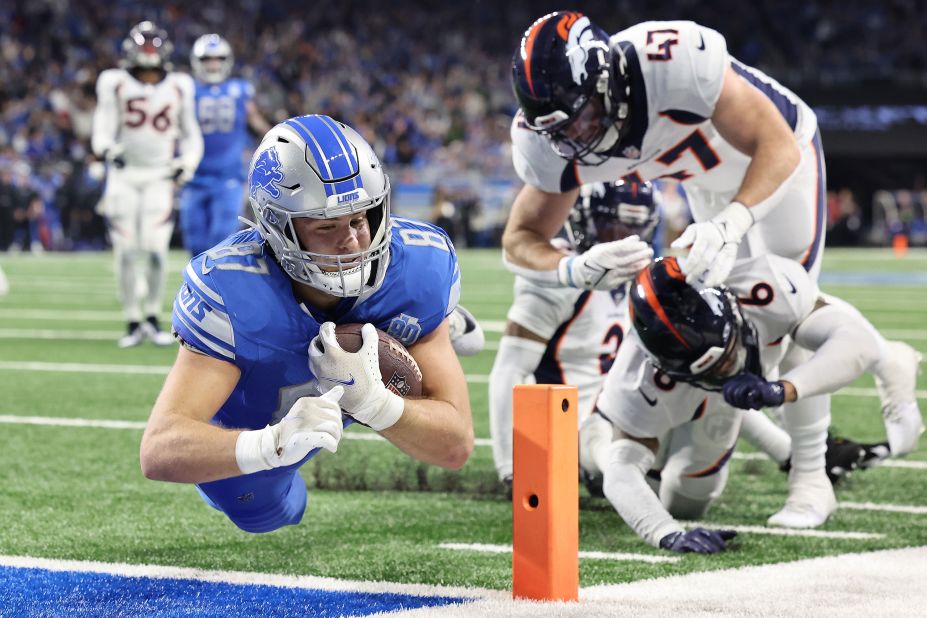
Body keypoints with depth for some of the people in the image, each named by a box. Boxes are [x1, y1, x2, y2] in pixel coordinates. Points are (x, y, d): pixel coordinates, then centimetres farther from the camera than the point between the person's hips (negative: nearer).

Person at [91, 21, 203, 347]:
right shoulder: (116, 84, 2)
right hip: (123, 175, 0)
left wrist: (187, 163, -2)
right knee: (127, 252, -3)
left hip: (159, 177, 1)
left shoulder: (179, 88, 8)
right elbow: (103, 127, -5)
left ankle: (153, 317, 5)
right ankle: (133, 323, 8)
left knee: (155, 249, -12)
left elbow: (191, 134, 15)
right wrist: (107, 149, -26)